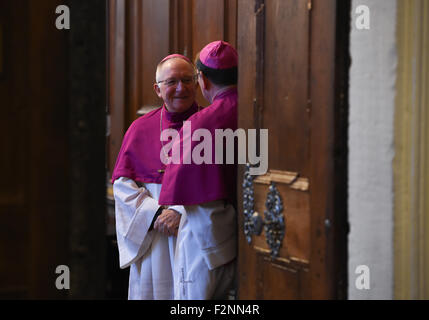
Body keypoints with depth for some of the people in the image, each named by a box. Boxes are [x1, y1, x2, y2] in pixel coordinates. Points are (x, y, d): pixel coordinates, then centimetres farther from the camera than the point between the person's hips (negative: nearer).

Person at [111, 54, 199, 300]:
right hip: (151, 235, 2)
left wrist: (181, 213, -19)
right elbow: (122, 181, 4)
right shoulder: (140, 129, 8)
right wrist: (155, 213, -10)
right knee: (151, 288, 2)